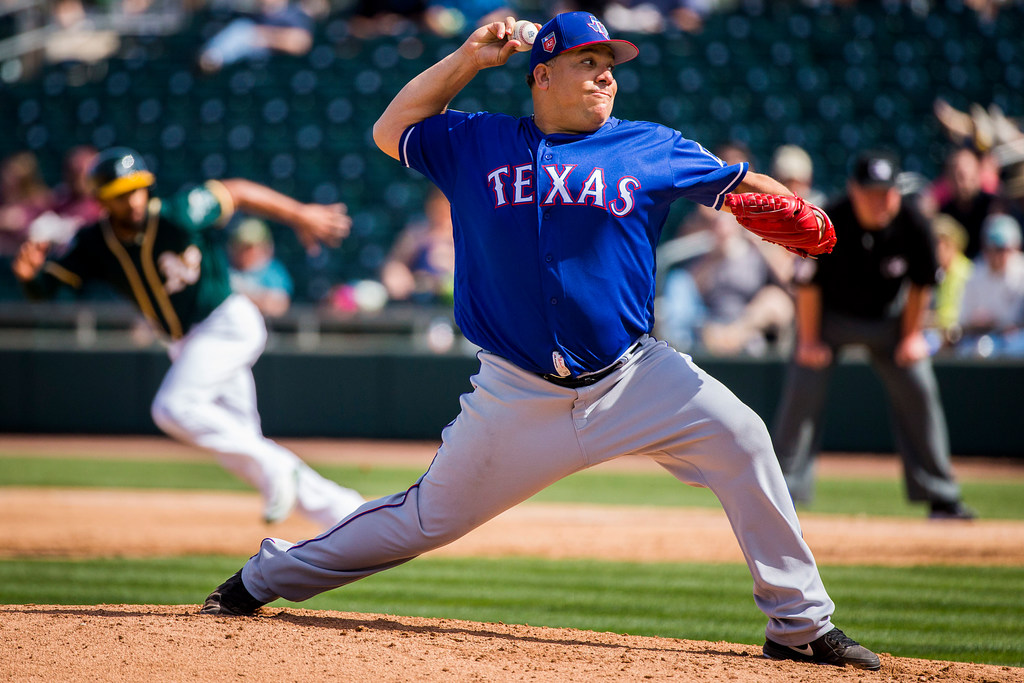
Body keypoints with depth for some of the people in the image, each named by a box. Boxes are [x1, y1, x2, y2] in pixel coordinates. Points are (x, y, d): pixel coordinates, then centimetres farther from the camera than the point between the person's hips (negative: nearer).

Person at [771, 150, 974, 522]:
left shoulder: (913, 227, -23)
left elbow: (920, 284, -6)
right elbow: (808, 282, -16)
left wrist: (911, 335, -3)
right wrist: (809, 339, -11)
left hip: (889, 318, 2)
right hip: (830, 314, -2)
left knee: (919, 390, -5)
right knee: (802, 391, -12)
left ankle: (941, 496, 3)